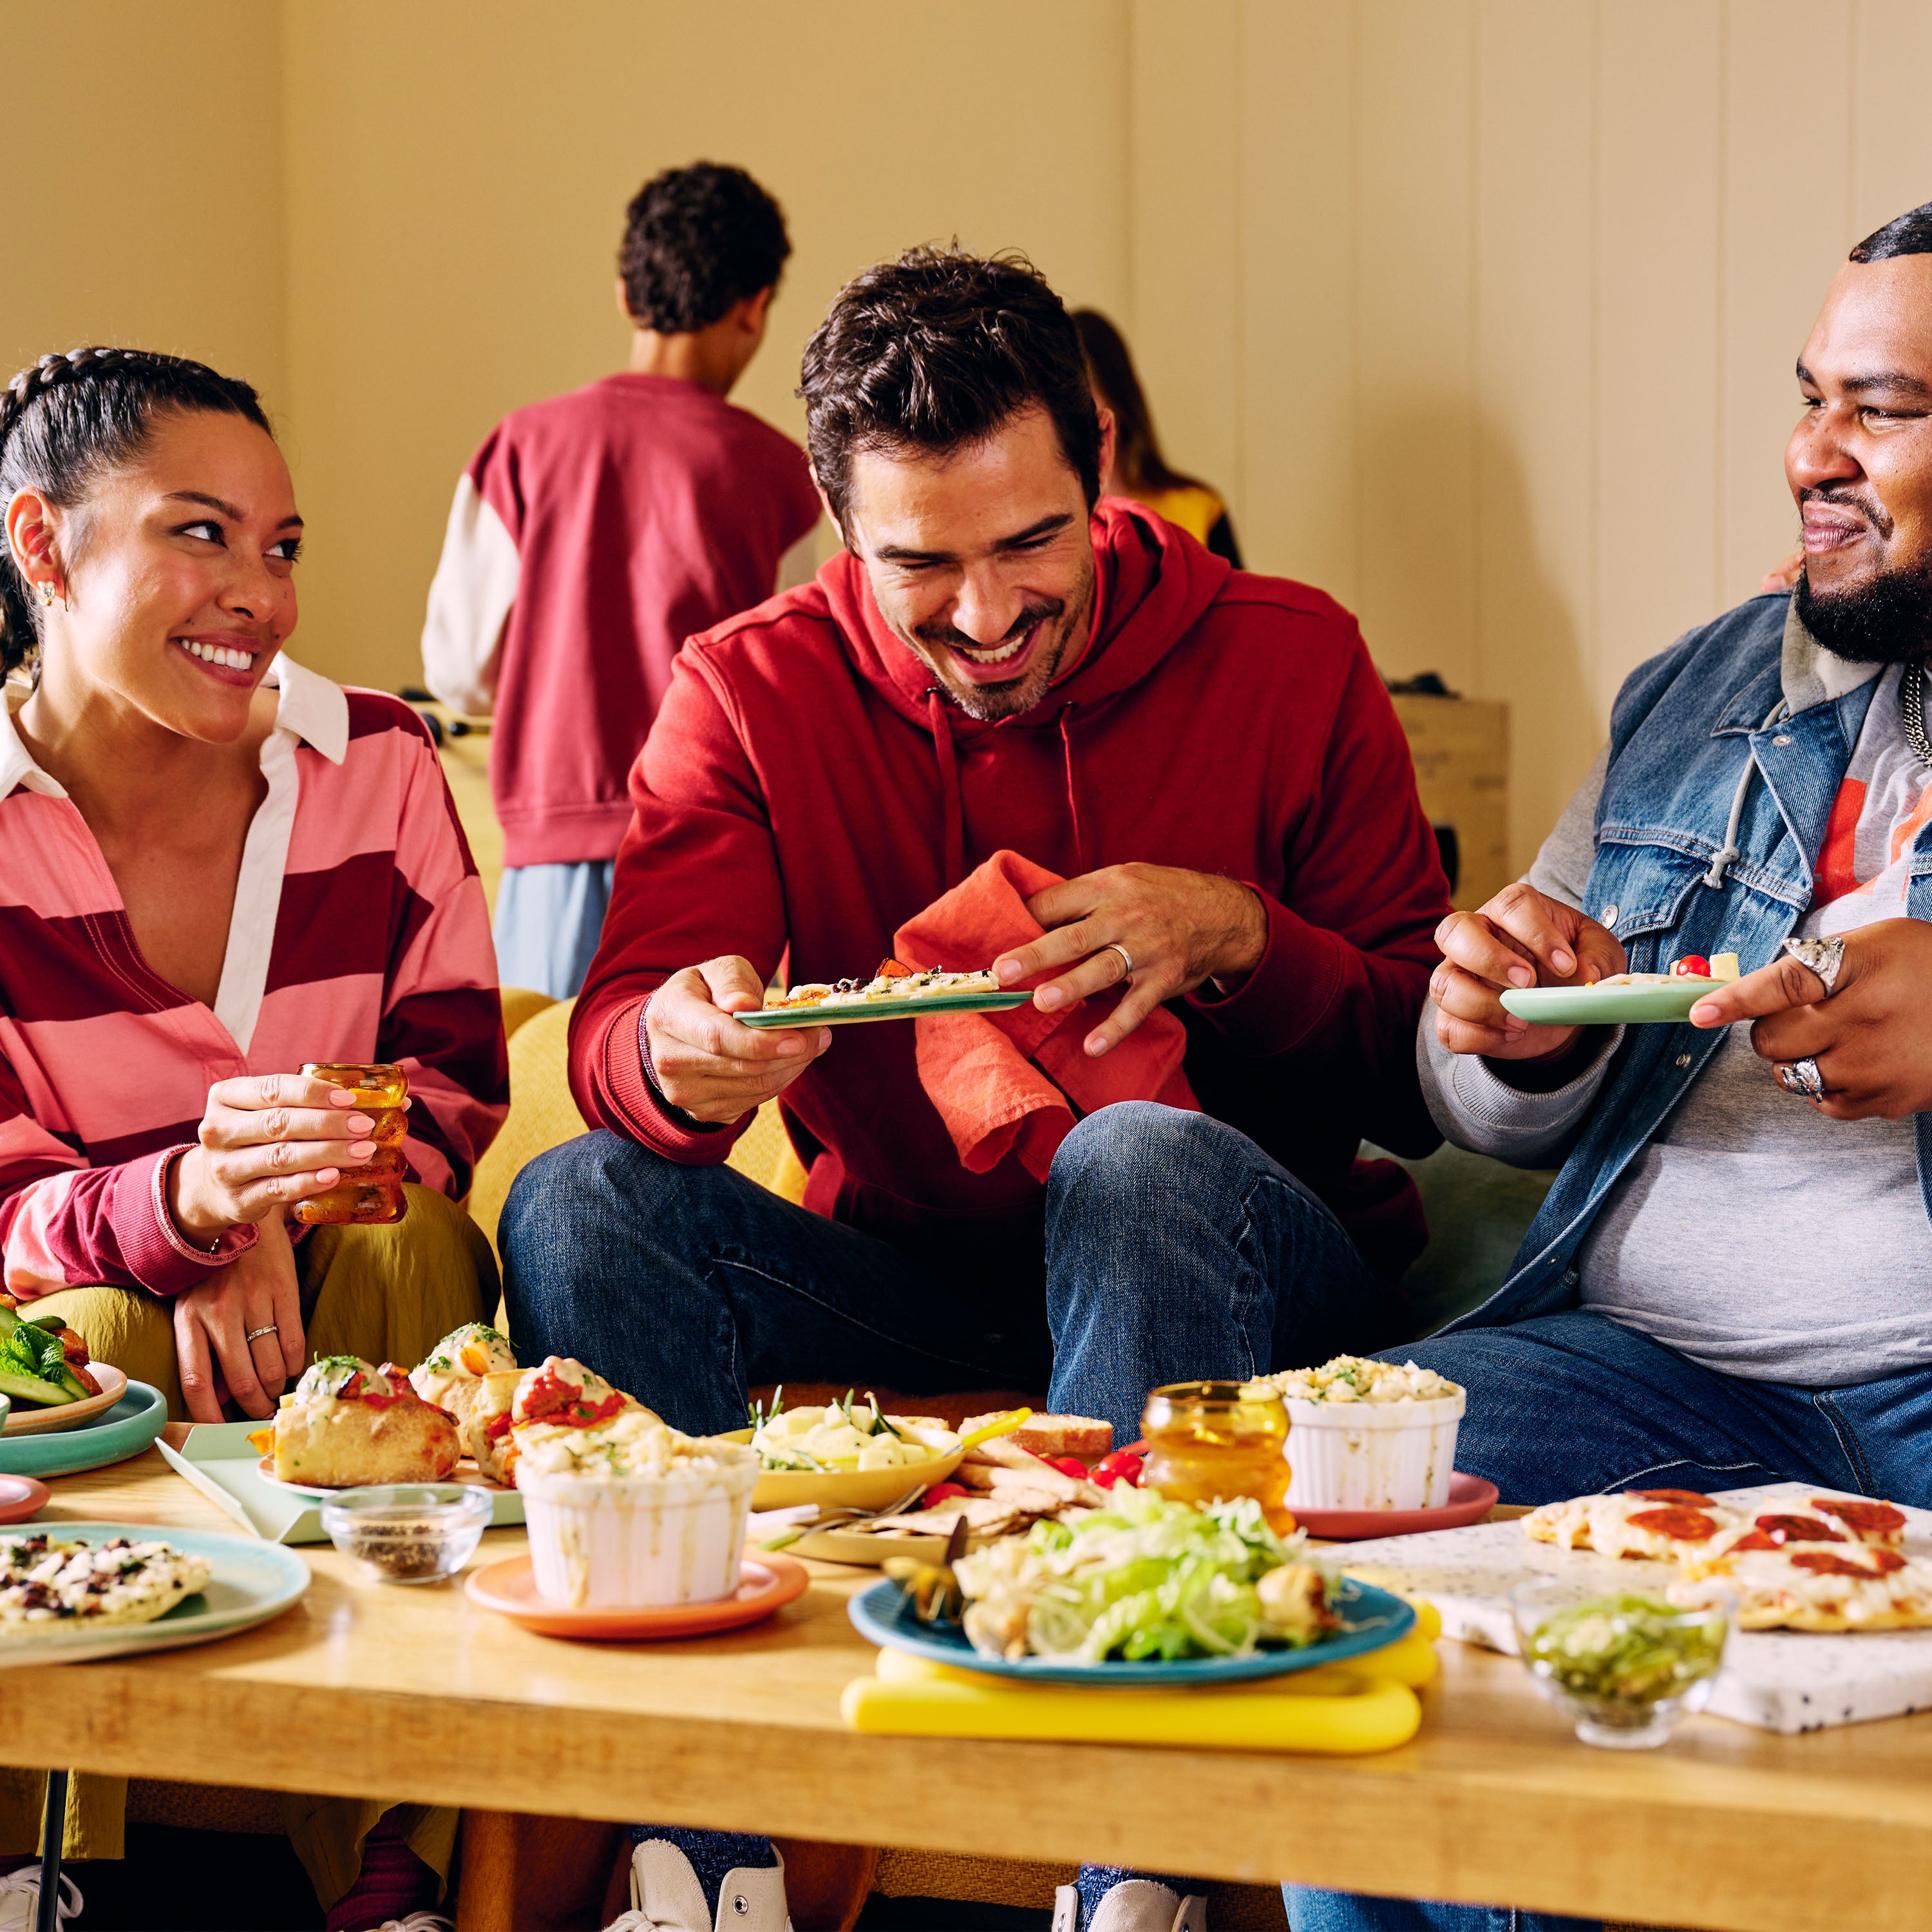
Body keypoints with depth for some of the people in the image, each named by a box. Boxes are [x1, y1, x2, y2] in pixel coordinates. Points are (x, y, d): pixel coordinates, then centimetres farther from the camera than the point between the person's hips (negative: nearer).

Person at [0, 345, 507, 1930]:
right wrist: (185, 1200, -40)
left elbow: (457, 1079, -3)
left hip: (331, 1278, 2)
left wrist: (270, 1218, -24)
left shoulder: (373, 762, -7)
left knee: (420, 1252, -31)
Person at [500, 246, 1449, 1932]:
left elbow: (1432, 1079, -4)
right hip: (903, 1272, 2)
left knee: (1148, 1157, -35)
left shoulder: (1287, 661, -4)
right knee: (579, 1201, -22)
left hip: (1229, 1274, -2)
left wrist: (1242, 938, -23)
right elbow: (612, 1046, -11)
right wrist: (684, 1059, -36)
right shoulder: (751, 690, 0)